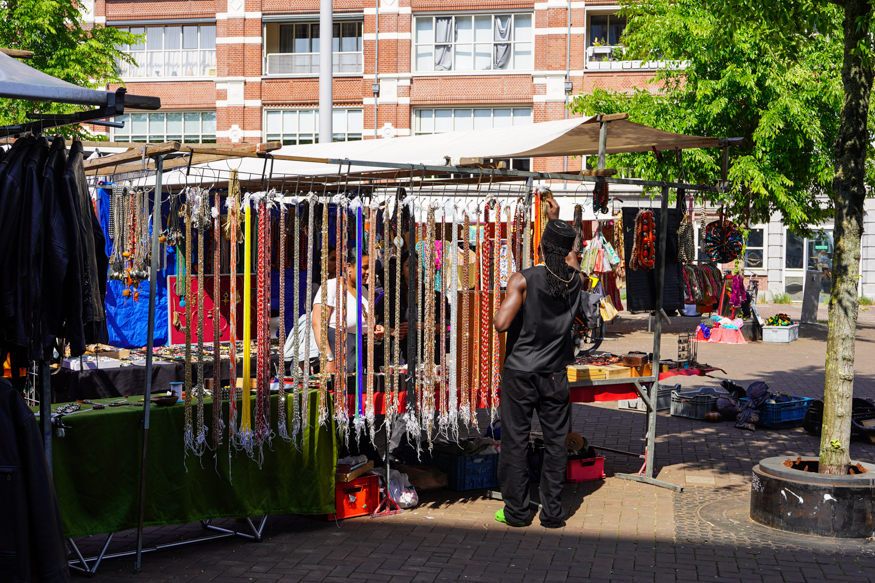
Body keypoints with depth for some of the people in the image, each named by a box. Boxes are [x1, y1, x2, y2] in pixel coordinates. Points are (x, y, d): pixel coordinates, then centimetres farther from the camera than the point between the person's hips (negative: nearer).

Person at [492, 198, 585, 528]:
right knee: (555, 441, 9)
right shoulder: (575, 279, -1)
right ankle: (553, 512, 14)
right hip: (555, 374, 3)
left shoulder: (523, 280, -14)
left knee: (515, 440, 7)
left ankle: (516, 511, 13)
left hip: (520, 372, -3)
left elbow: (502, 324, -23)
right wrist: (556, 219, 31)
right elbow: (568, 255, 23)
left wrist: (498, 311, 0)